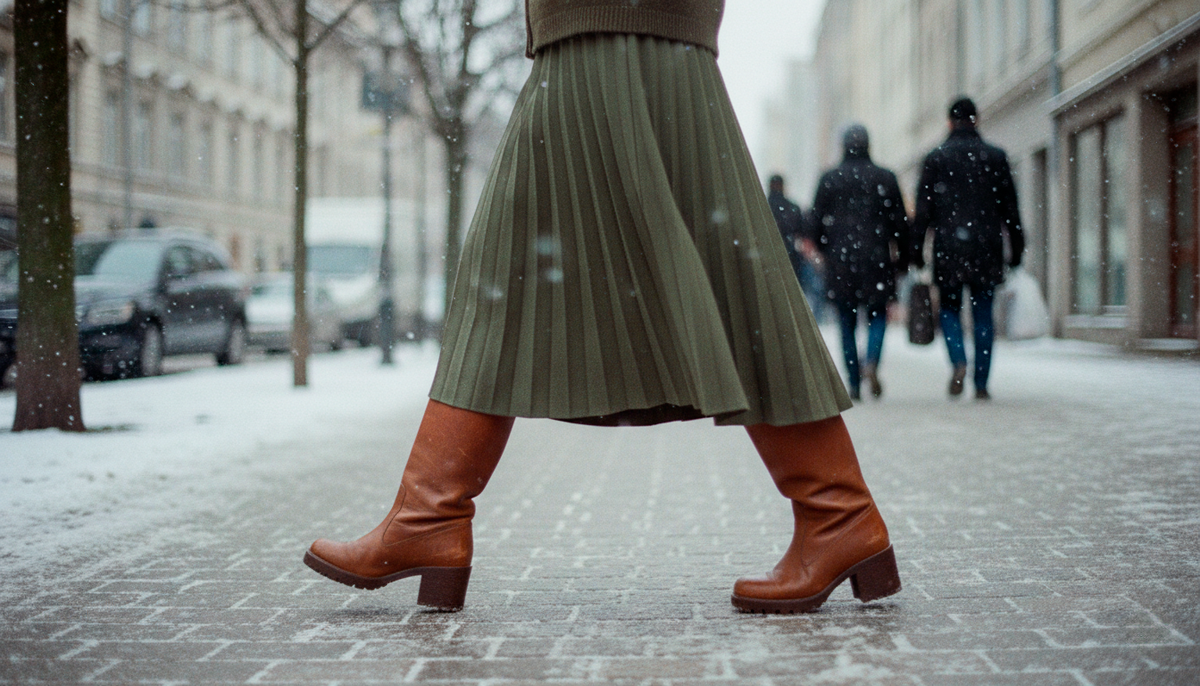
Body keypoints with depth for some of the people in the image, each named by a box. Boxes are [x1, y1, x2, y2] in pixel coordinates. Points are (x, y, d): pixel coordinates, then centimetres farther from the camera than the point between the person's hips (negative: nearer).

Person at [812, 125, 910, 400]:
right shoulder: (885, 178, 3)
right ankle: (872, 362, -16)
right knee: (877, 315, 11)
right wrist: (902, 258, 12)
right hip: (876, 260, 0)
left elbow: (818, 221, 6)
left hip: (840, 262, 0)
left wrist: (826, 252, 21)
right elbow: (899, 222, 4)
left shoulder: (829, 179, 3)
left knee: (847, 323, 7)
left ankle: (854, 383, 4)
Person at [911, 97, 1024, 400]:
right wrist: (1016, 249, 11)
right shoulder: (996, 157, 6)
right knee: (983, 314, 6)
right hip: (986, 249, 1)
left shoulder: (935, 158, 2)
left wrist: (917, 250, 3)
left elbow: (923, 209, 0)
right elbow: (1010, 207, 7)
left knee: (949, 307, 11)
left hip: (948, 249, -1)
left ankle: (959, 362, -14)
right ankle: (981, 383, 3)